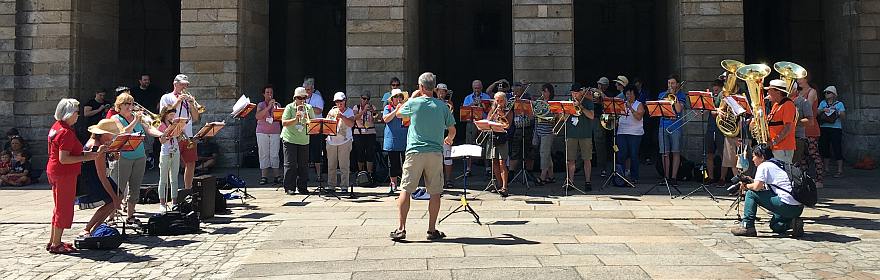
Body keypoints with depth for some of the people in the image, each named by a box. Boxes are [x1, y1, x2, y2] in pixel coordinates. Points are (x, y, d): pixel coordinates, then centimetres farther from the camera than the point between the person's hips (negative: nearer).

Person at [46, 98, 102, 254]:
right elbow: (63, 159, -26)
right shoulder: (66, 132, -21)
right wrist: (84, 157, -22)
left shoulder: (56, 127, 11)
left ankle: (53, 241, 26)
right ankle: (56, 245, 6)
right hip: (64, 174, -10)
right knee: (64, 208, -1)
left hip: (53, 171, 10)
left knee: (59, 208, 19)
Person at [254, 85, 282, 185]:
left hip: (275, 132, 0)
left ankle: (277, 176, 0)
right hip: (262, 132, 0)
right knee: (263, 154, -1)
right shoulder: (261, 105, 7)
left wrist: (274, 107, -12)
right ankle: (264, 177, 1)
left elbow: (280, 118, 1)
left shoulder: (277, 105, 11)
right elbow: (258, 116, -11)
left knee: (274, 154, -3)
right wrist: (268, 107, -17)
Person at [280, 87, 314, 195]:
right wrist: (295, 119, -24)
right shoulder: (289, 107, -3)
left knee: (303, 165, 6)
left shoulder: (309, 108, 7)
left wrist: (307, 118, -18)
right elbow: (284, 123, -11)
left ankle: (302, 187, 14)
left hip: (304, 140, 4)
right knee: (290, 165, -3)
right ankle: (289, 188, 3)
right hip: (290, 139, -3)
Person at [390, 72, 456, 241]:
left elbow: (399, 114, 19)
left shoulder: (413, 103, -2)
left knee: (406, 190, 4)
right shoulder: (442, 106, 3)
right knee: (435, 192, 7)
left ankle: (401, 229, 2)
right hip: (435, 153, 1)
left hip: (414, 152, -1)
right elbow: (452, 130, 11)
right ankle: (432, 230, 10)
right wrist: (449, 139, 33)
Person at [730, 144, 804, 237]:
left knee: (751, 194, -1)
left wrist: (746, 186, 4)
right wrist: (751, 181, 20)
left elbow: (757, 187, -15)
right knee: (775, 225, 30)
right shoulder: (777, 164, 22)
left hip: (786, 205, -10)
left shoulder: (764, 166, -4)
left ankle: (747, 226, -4)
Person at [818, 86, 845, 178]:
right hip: (824, 128, 4)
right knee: (825, 148, 9)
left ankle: (840, 170, -5)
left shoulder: (839, 104, 2)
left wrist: (837, 111, -20)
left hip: (836, 129, -4)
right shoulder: (822, 103, 12)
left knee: (837, 149, -7)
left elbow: (844, 116, -4)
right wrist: (823, 110, -12)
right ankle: (826, 168, 21)